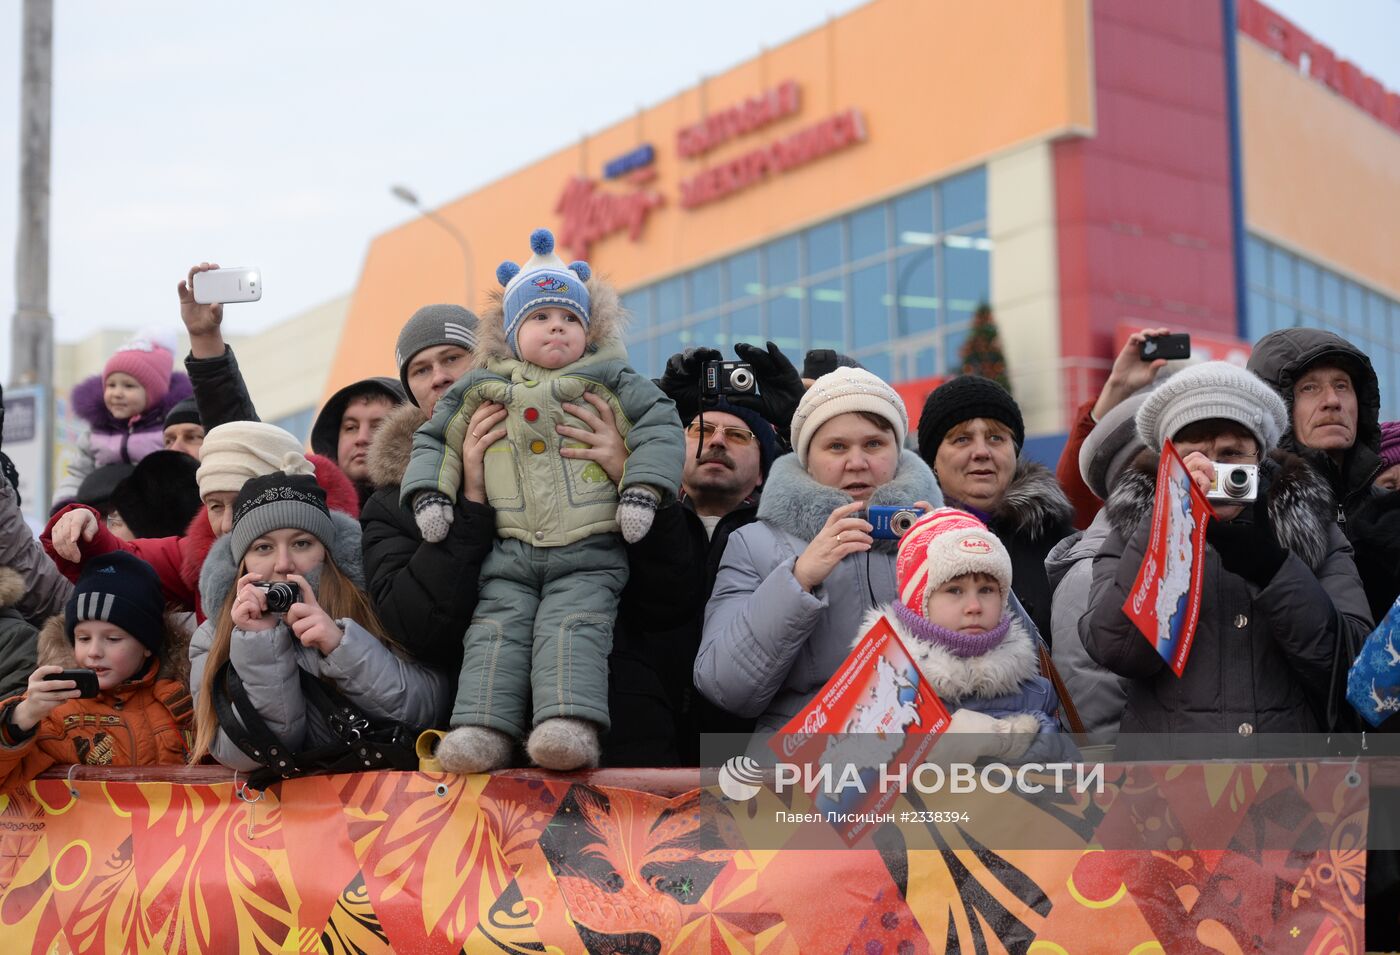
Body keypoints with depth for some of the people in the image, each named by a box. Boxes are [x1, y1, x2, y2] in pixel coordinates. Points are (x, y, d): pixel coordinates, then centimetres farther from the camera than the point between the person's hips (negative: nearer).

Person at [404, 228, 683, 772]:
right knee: (495, 632, -12)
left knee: (572, 629, -20)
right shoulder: (480, 390, 15)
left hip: (589, 555, -2)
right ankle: (483, 731, -18)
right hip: (508, 553, 3)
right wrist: (428, 493, 6)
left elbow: (660, 424, 6)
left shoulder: (607, 381, 10)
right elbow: (433, 440, 22)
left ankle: (572, 726, -31)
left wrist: (642, 489, -6)